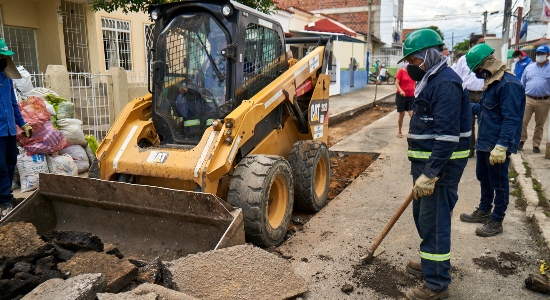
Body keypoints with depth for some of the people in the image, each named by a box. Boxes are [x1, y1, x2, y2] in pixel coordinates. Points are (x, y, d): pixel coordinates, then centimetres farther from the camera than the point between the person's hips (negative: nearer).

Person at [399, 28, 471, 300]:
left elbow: (447, 135, -26)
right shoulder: (431, 80, 15)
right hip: (428, 162, 10)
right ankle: (432, 262, 39)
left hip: (440, 165, -10)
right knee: (423, 215, 21)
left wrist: (430, 174, -27)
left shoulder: (446, 83, -18)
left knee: (434, 221, -3)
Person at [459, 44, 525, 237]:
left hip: (498, 145, -10)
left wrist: (501, 146, -31)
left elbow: (511, 119, -26)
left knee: (499, 184, 4)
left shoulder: (509, 84, -21)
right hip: (484, 142, 10)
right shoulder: (492, 82, 10)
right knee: (484, 178, 21)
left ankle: (496, 221, 17)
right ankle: (484, 211, 37)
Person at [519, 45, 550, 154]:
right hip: (528, 99, 1)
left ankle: (536, 145, 18)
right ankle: (521, 140, 11)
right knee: (523, 122, -4)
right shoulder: (529, 67, 7)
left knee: (539, 125, 9)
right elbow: (522, 84, 11)